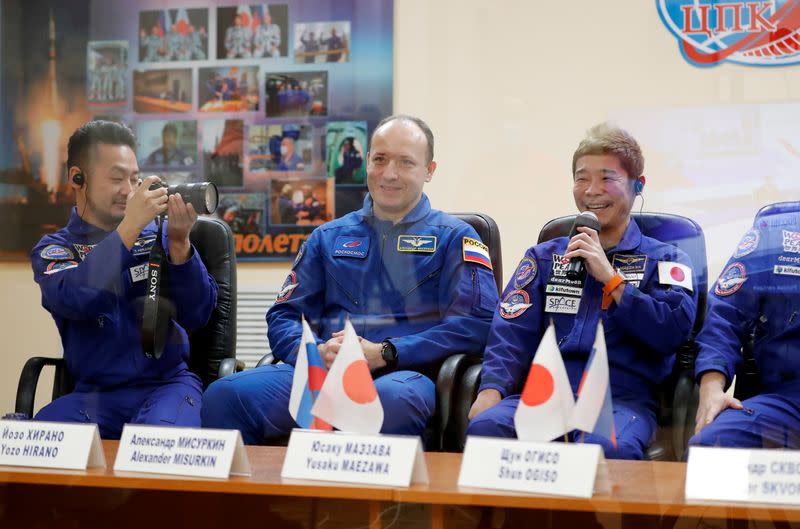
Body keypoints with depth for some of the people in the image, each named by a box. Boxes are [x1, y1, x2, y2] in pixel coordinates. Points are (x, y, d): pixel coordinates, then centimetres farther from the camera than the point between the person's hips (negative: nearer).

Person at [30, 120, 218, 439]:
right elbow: (74, 301, -18)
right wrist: (129, 228, -20)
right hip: (93, 392, 1)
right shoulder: (53, 249, 6)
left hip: (168, 382, -1)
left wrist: (179, 244, -15)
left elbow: (197, 316, -1)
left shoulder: (156, 235, 8)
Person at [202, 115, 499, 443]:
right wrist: (313, 352, -6)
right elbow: (283, 316, 19)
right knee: (224, 395, -26)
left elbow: (476, 323, -1)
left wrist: (384, 353, -11)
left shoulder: (453, 238, 13)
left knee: (390, 400, -42)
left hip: (404, 373, -3)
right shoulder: (328, 237, 24)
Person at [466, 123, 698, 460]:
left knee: (608, 446, -39)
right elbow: (512, 330, 10)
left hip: (622, 397, -2)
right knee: (486, 426, -31)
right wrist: (491, 390, -9)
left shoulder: (663, 260, 17)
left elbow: (673, 332, -2)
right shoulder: (544, 256, 25)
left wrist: (611, 278, -4)